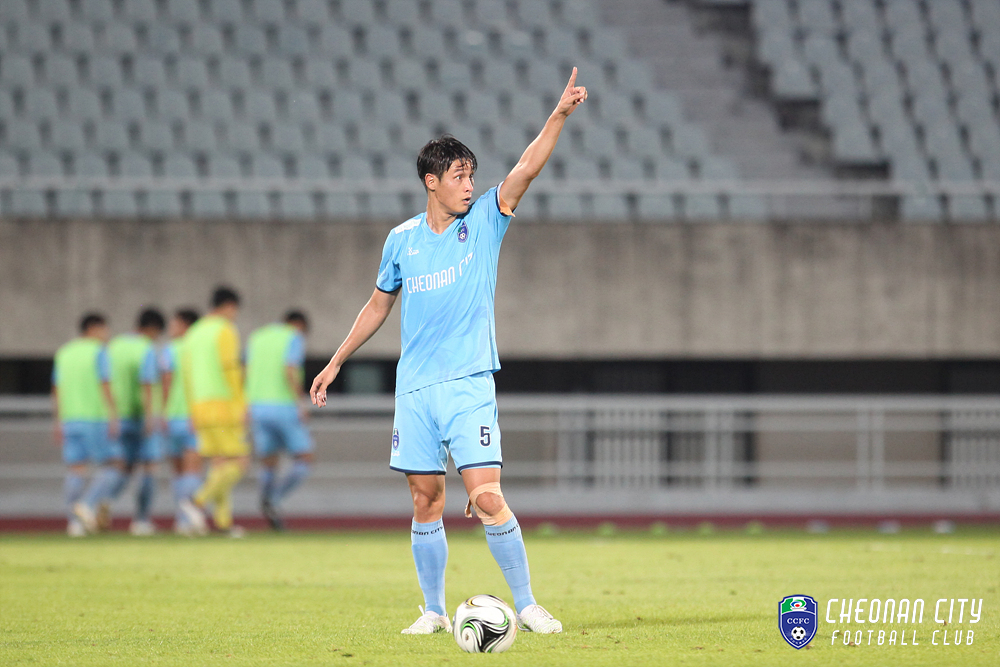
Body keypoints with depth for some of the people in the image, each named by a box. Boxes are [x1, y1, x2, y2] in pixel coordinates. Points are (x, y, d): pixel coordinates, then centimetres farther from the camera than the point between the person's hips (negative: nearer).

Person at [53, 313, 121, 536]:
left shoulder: (64, 354, 13)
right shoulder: (98, 352, -6)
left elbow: (57, 391, 13)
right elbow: (105, 386, -14)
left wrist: (58, 424, 16)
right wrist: (113, 418, -16)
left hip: (69, 419, 6)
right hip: (96, 418, -6)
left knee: (75, 469, 4)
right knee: (112, 466, 2)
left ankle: (74, 521, -4)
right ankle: (88, 505, -16)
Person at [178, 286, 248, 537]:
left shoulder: (193, 334, 16)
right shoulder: (225, 331, -7)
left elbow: (188, 374, 16)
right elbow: (230, 369, -16)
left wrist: (193, 413, 19)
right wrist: (242, 406, -16)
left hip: (201, 405, 8)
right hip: (224, 404, -8)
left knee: (218, 464, 8)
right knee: (239, 462, -5)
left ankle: (223, 520, 1)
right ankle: (198, 502, -18)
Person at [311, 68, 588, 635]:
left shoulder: (483, 223, 2)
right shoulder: (403, 240, 8)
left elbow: (526, 171, -11)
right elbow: (378, 305, 20)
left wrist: (560, 115, -23)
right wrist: (336, 363, 23)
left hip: (470, 385, -3)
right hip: (415, 390, 3)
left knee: (487, 497, -12)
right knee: (427, 503, 4)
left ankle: (527, 606, -5)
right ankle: (435, 611, 15)